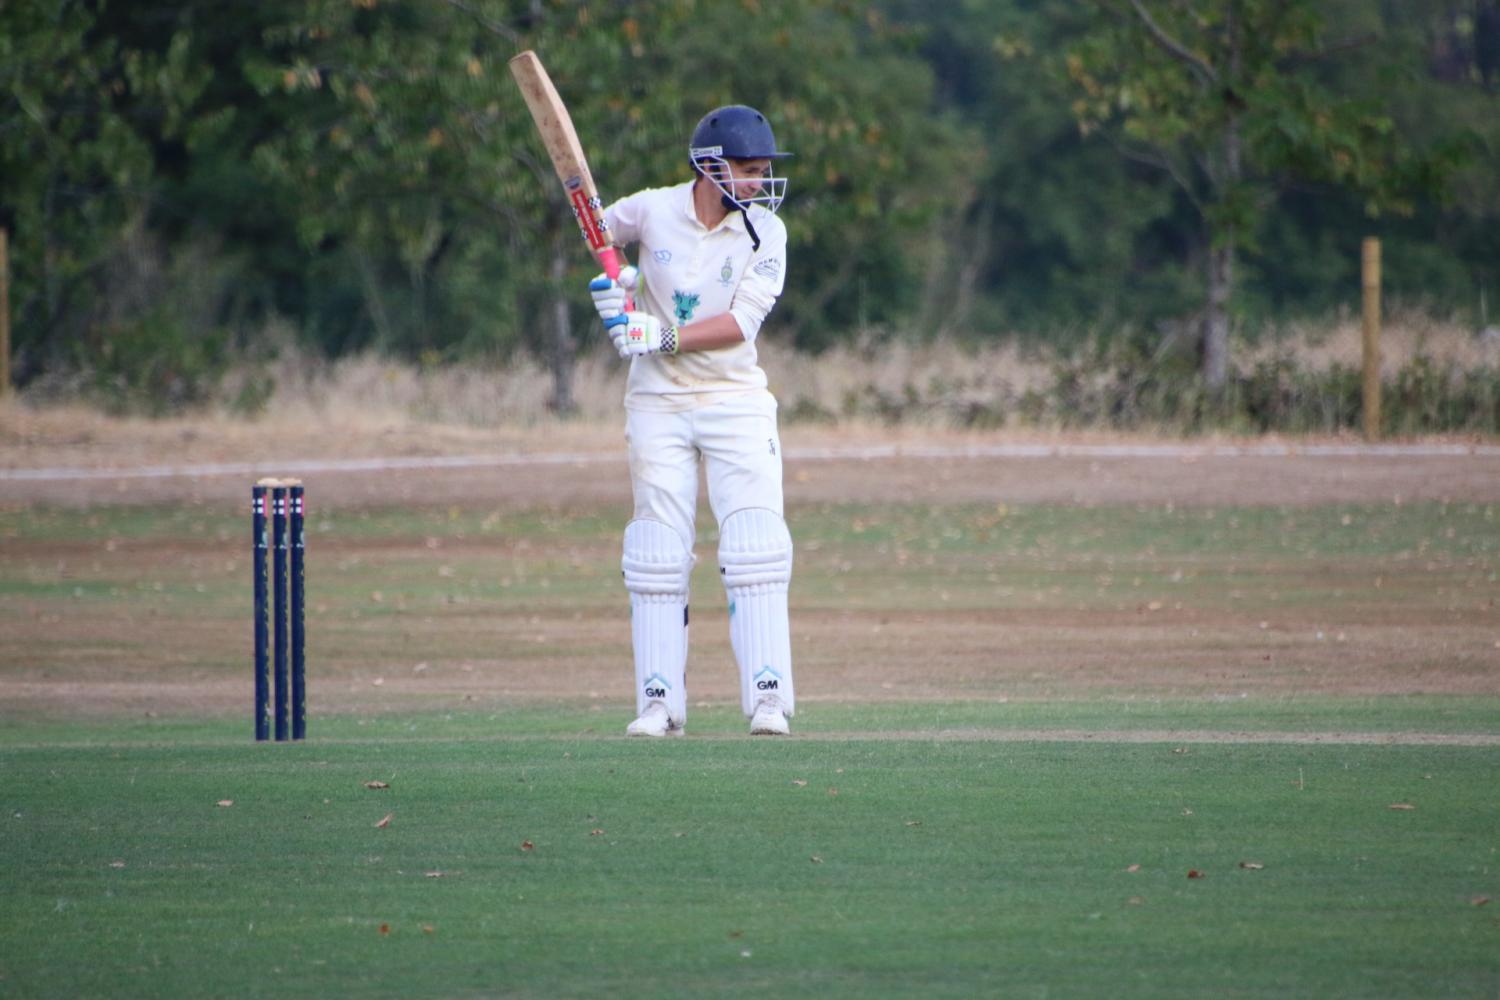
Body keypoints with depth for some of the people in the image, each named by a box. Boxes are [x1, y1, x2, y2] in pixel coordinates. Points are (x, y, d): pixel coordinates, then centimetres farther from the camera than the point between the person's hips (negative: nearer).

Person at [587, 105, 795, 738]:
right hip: (658, 401, 1)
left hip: (735, 398, -1)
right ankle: (660, 703, 4)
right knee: (657, 553, 0)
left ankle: (768, 699, -10)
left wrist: (663, 337, -23)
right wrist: (613, 279, -5)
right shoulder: (651, 211, -4)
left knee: (755, 548, -10)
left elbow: (741, 321, -15)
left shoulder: (765, 232, -7)